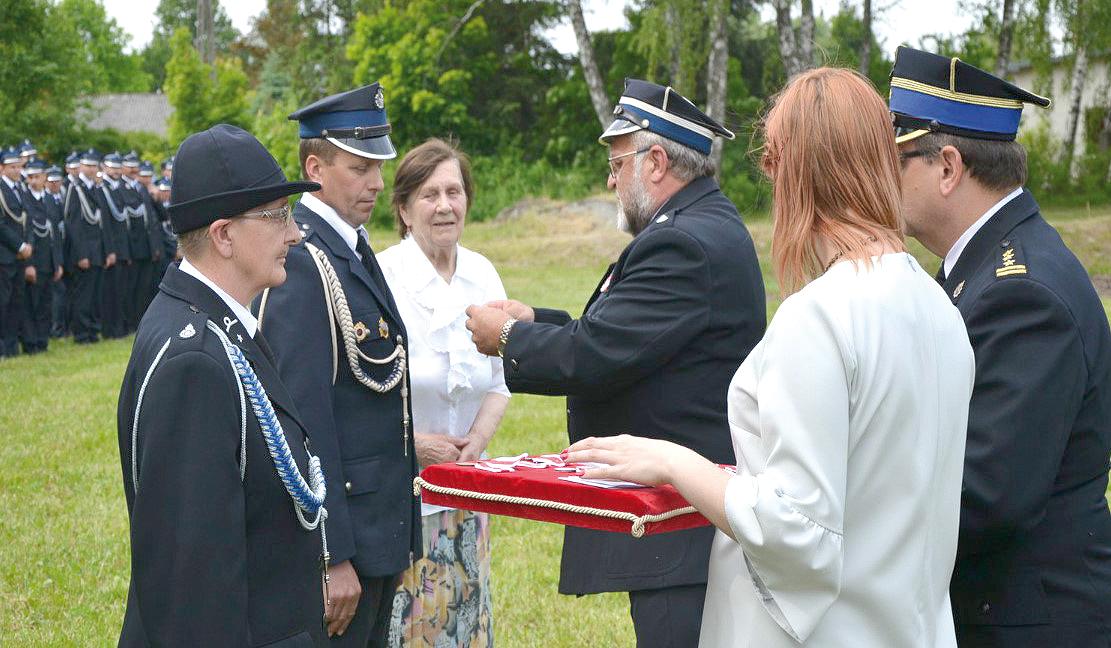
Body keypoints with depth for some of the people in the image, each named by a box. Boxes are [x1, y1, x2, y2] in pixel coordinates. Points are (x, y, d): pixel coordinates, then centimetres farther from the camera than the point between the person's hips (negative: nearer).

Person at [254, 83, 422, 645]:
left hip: (380, 529, 10)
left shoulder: (352, 248, 13)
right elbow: (304, 417, -22)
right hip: (340, 533, -10)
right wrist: (332, 557, -23)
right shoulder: (302, 261, -18)